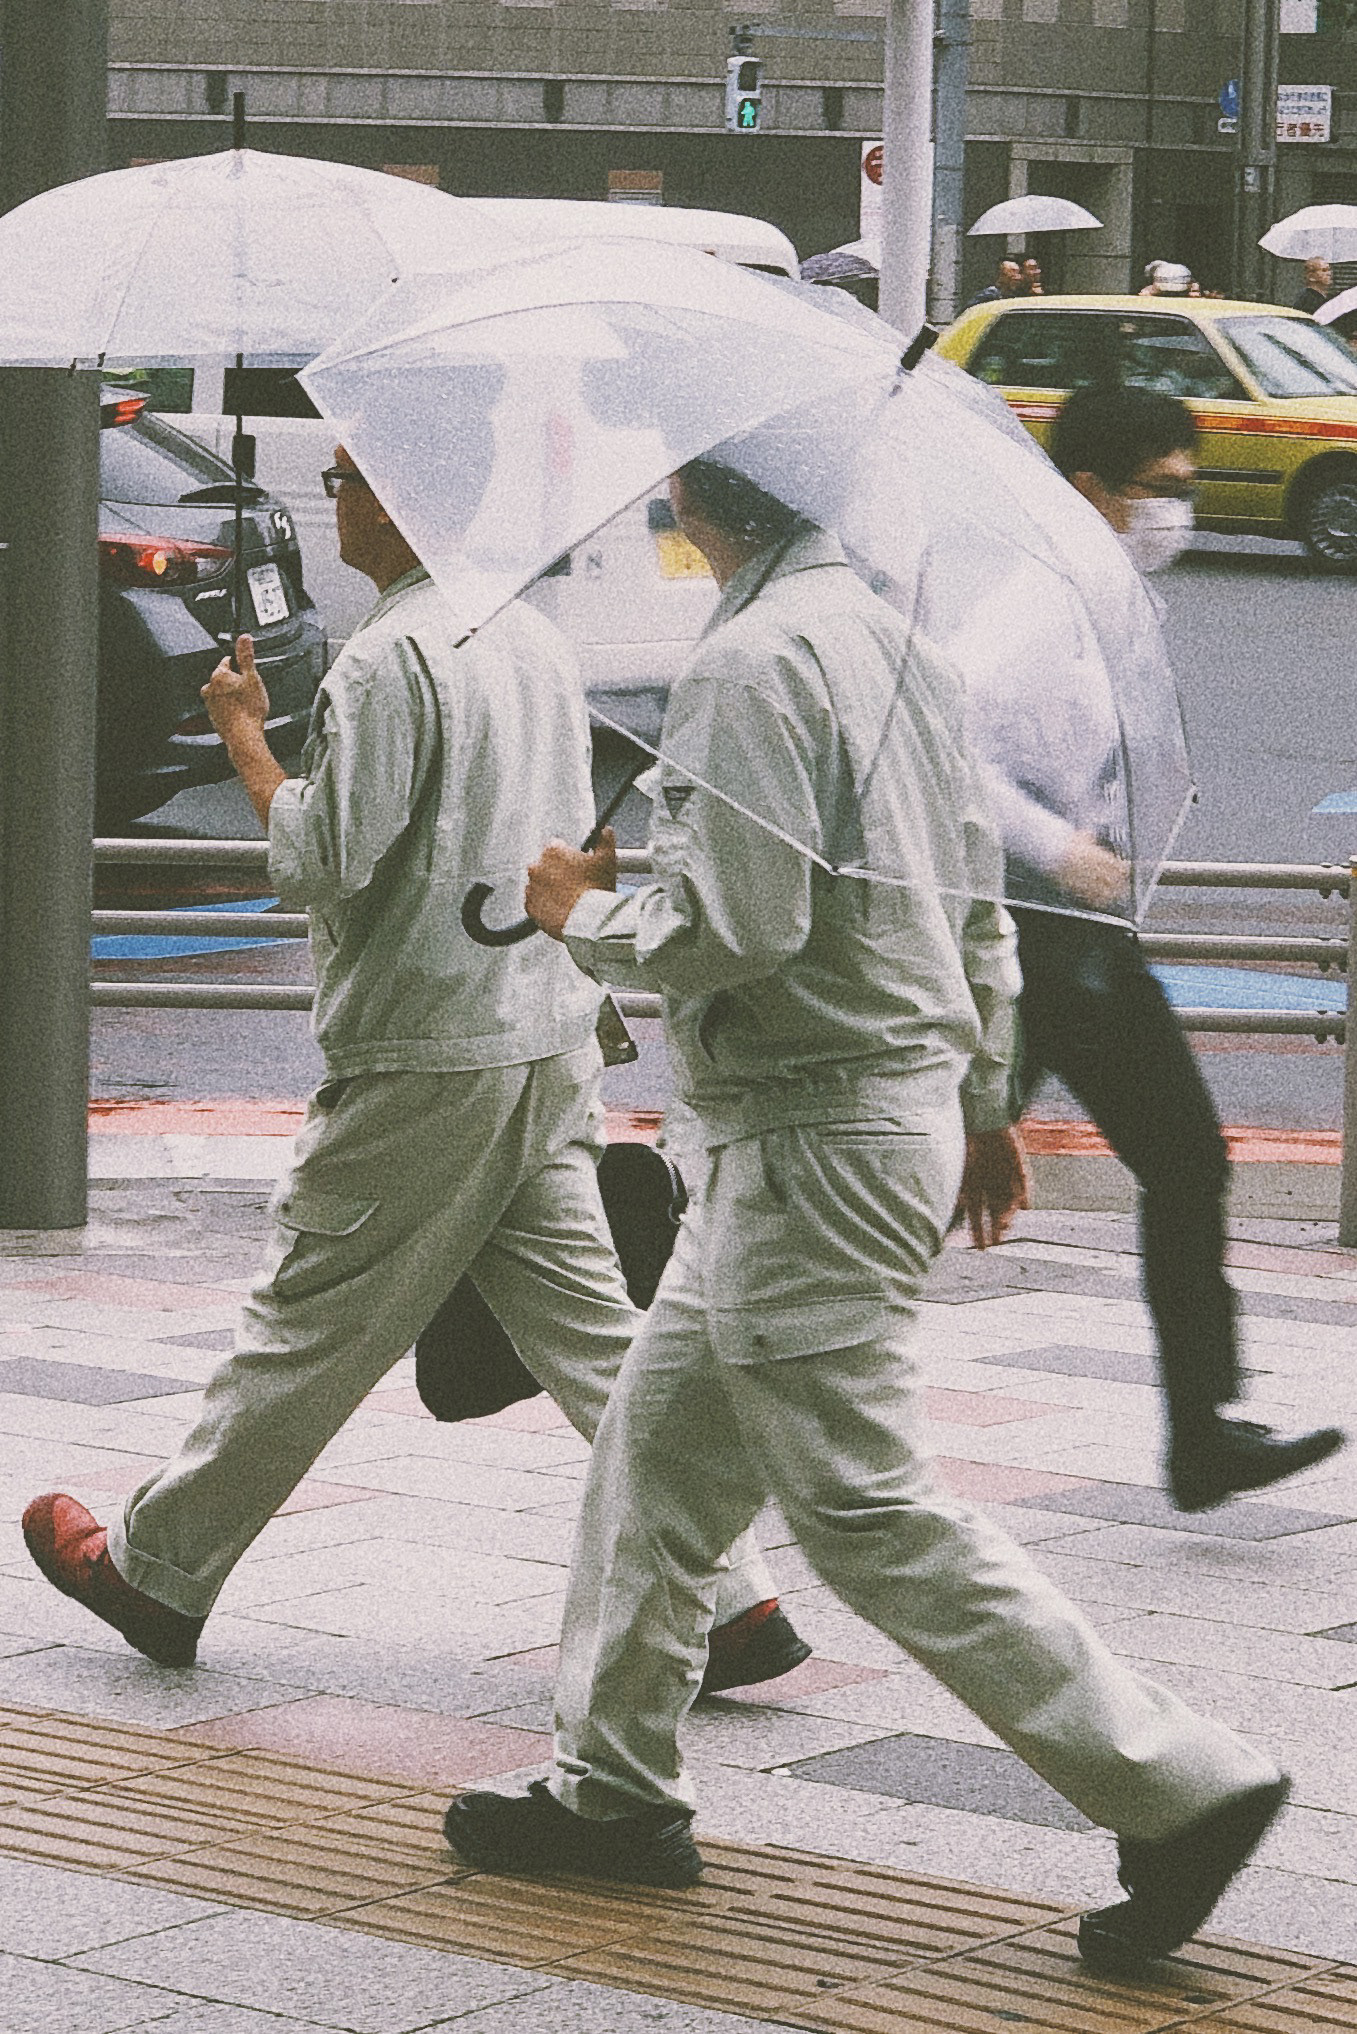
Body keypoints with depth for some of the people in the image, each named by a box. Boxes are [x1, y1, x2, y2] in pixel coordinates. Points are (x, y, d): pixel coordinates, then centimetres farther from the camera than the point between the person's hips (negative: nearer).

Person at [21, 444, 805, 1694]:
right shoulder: (538, 641, 12)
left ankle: (158, 1569, 19)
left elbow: (324, 861, -18)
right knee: (593, 1334, 6)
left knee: (307, 1331, 5)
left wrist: (244, 734, -5)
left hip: (426, 1062, -8)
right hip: (551, 1041, 8)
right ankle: (733, 1599, 0)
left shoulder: (391, 661, -16)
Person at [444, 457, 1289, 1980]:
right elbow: (977, 898, 18)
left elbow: (729, 928, -24)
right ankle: (615, 1788, 26)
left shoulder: (749, 665, -18)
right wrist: (983, 1096, 26)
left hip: (816, 1139, -10)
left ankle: (1176, 1784, -7)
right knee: (658, 1445, 18)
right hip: (907, 1097, 10)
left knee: (867, 1510, -6)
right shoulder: (891, 640, 11)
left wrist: (582, 911, -5)